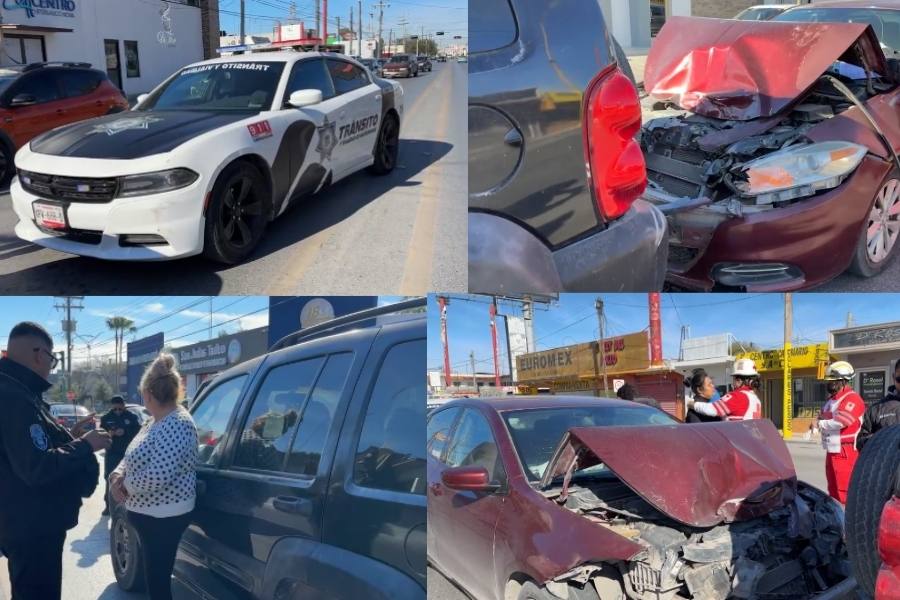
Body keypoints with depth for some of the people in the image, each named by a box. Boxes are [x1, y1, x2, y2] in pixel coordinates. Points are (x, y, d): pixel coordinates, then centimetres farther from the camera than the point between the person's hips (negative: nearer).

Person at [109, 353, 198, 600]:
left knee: (157, 580, -1)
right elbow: (131, 457, 17)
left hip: (163, 517, -10)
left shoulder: (178, 424, -23)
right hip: (148, 513, 10)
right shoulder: (154, 421, 9)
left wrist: (125, 485, -13)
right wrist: (117, 475, -5)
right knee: (153, 575, 21)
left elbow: (158, 476, -30)